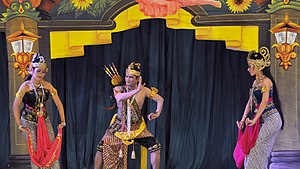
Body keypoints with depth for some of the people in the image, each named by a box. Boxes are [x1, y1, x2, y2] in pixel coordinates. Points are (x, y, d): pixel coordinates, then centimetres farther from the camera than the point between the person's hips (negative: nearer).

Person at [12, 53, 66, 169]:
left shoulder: (47, 85, -5)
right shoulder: (25, 86, -14)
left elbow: (59, 104, 0)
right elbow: (15, 106, -12)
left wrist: (63, 122, -3)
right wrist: (19, 126, -12)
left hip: (44, 120, 3)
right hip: (29, 122, -3)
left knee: (52, 148, -1)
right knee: (34, 151, -2)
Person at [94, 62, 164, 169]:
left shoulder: (144, 90, -8)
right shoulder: (119, 89, -11)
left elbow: (160, 100, 3)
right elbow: (119, 98, -36)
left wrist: (157, 113, -15)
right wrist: (136, 91, -45)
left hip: (137, 127, 1)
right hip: (119, 126, 0)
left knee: (155, 146, -13)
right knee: (102, 147, -11)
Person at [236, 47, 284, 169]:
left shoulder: (266, 81, -11)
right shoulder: (255, 82, 15)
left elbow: (264, 102, -20)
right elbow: (250, 102, 17)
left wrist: (254, 120, -24)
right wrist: (243, 120, 13)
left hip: (271, 119, -9)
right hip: (263, 120, 9)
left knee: (256, 148, -12)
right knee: (260, 150, 7)